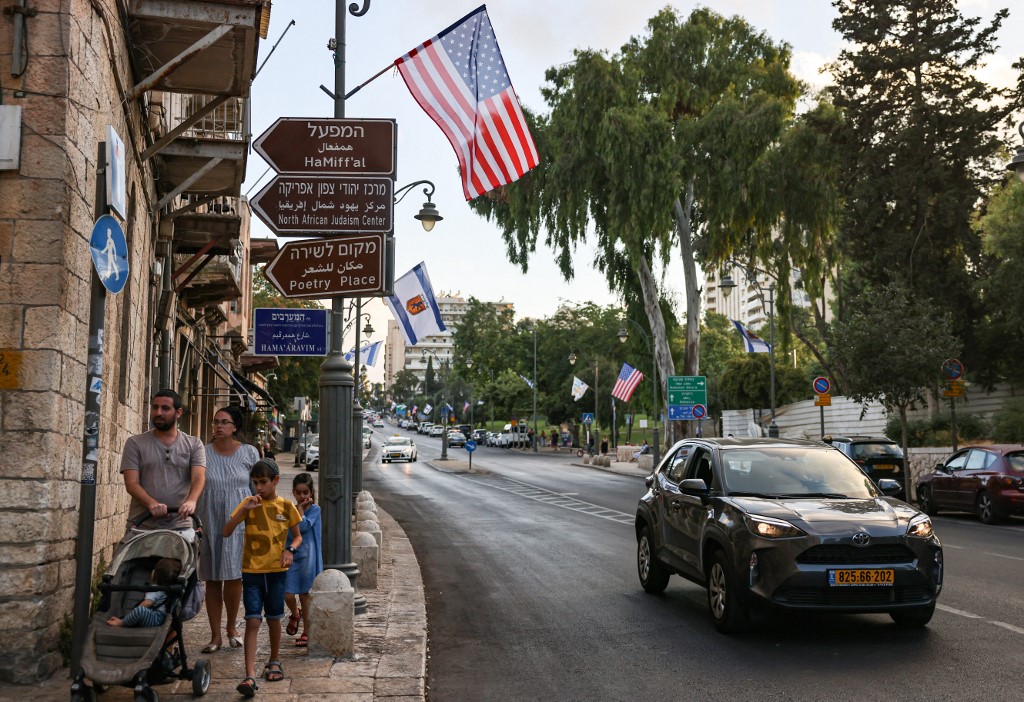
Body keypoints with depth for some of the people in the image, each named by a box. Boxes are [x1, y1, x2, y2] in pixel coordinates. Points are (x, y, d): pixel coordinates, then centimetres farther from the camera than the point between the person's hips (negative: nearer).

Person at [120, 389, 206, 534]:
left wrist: (191, 501, -27)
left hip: (180, 526, 0)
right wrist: (152, 503, -21)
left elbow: (199, 477, -5)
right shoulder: (135, 443, 8)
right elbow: (131, 483, -2)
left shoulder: (194, 445, 9)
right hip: (141, 526, 0)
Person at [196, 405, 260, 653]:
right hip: (210, 523, 1)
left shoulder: (249, 452, 3)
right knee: (212, 580, 5)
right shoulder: (203, 453, 3)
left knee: (234, 577, -2)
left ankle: (232, 627, 20)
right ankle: (215, 635, 14)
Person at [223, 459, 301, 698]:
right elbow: (226, 532, -9)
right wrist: (243, 509, -21)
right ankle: (250, 676, -13)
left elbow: (297, 536, 9)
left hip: (276, 570, 1)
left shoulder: (286, 506, -1)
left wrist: (290, 549, -12)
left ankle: (274, 662, 36)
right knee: (253, 621, -9)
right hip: (251, 570, -1)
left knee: (274, 619, 14)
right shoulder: (249, 503, -2)